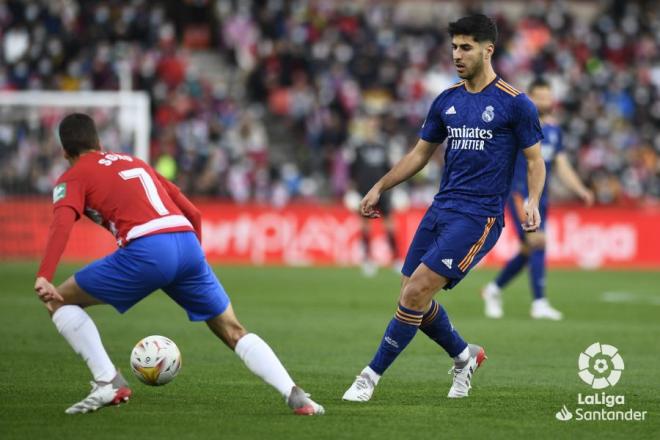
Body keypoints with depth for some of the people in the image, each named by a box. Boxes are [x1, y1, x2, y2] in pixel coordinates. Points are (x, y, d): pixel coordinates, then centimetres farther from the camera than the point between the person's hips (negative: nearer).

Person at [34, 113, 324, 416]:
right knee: (233, 332, 15)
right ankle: (295, 395, -1)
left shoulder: (73, 178, 15)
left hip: (145, 250, -5)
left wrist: (43, 277, -18)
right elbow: (192, 213, 30)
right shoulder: (135, 162, 33)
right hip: (188, 243, 5)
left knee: (60, 301, 12)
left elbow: (62, 223, -8)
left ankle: (109, 383, 2)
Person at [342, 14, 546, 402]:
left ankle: (372, 376, -6)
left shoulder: (515, 104, -5)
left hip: (479, 217, -7)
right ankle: (464, 356, 29)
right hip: (441, 209, 7)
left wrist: (532, 202, -17)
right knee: (412, 297, 4)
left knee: (416, 291, -15)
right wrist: (380, 188, 17)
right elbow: (421, 153, 21)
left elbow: (535, 160, 0)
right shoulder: (447, 101, 12)